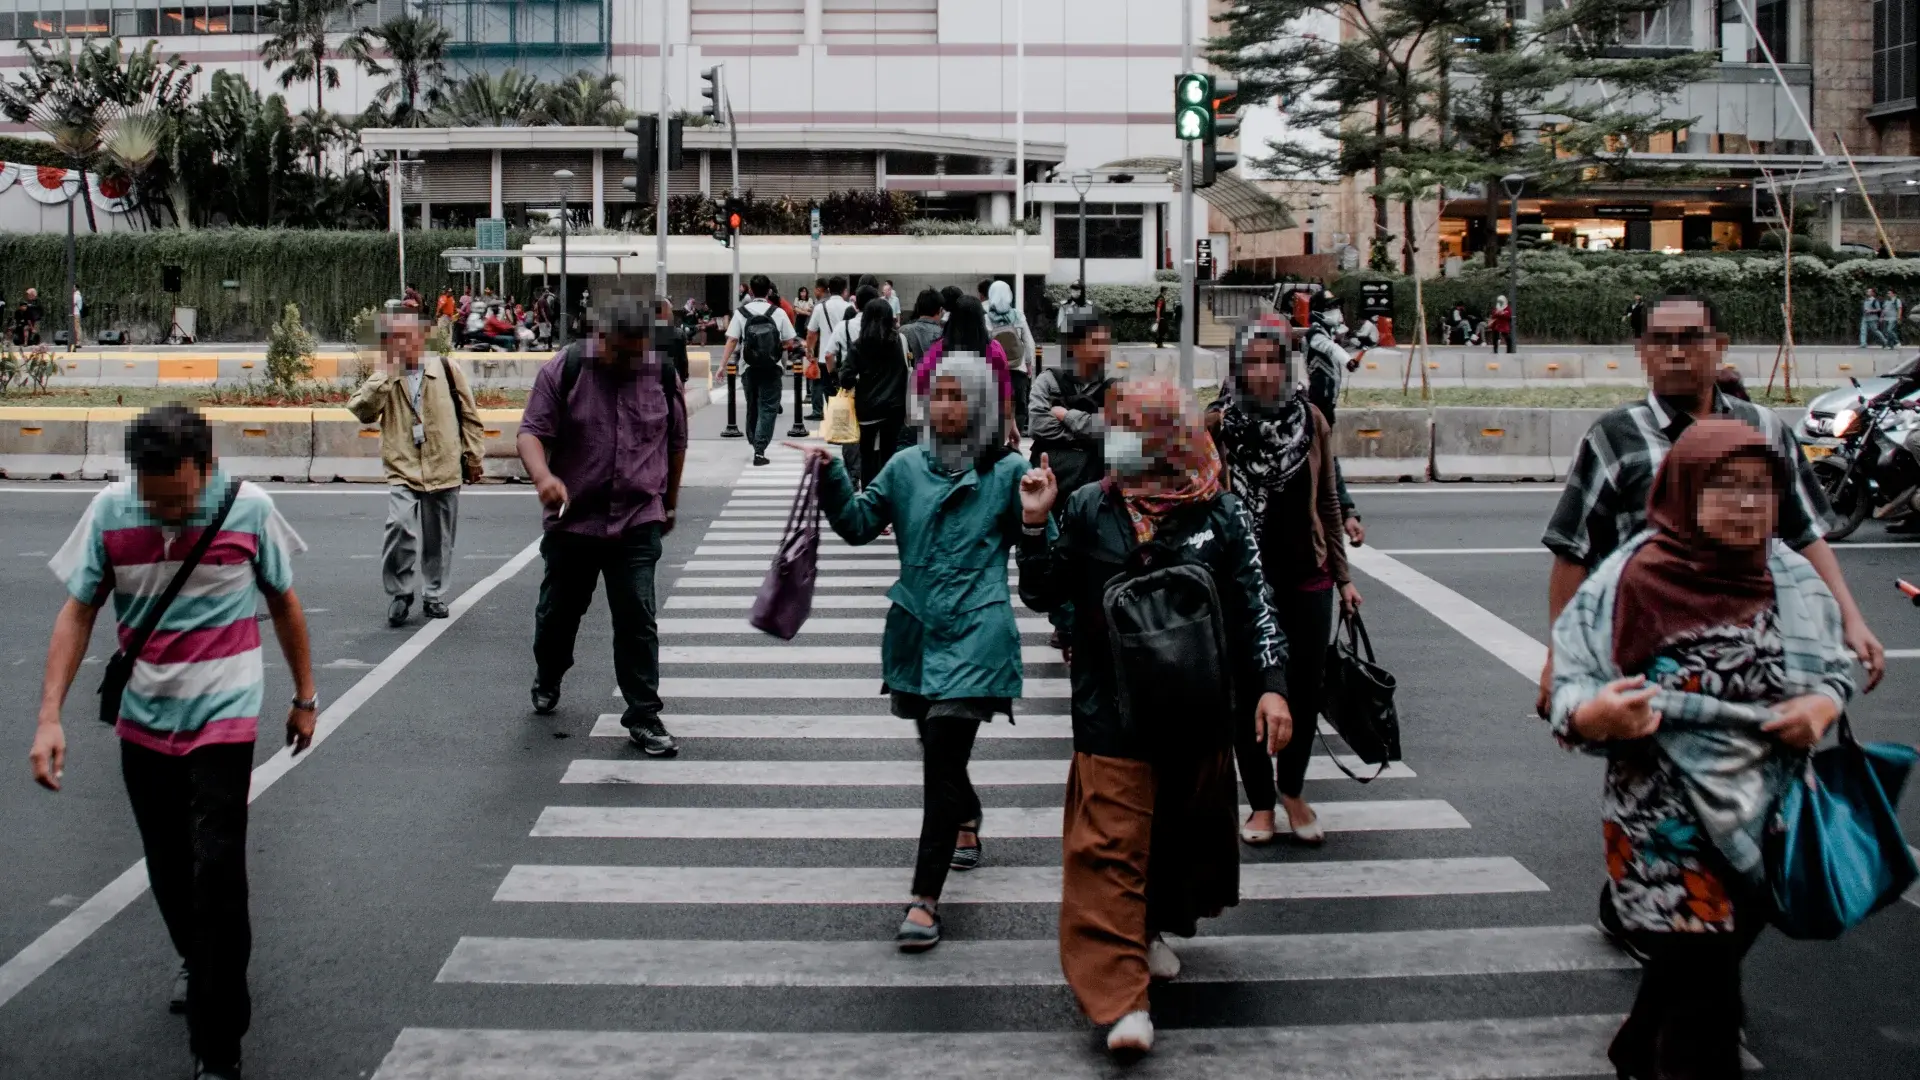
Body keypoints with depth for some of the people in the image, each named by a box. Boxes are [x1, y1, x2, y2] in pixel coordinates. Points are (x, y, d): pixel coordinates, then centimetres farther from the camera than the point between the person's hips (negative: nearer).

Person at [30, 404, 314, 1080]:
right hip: (143, 720, 3)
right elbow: (78, 612, -2)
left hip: (222, 717, -3)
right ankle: (197, 961, 47)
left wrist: (305, 696, 11)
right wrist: (49, 717, -10)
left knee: (216, 871, -10)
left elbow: (283, 603, 3)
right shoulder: (110, 511, -8)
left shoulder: (249, 509, -12)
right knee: (168, 870, 15)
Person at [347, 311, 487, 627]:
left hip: (444, 470, 1)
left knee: (439, 539, 11)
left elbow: (469, 416, 7)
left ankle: (435, 595, 28)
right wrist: (386, 374, -16)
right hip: (403, 470, -1)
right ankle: (400, 593, -4)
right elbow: (361, 411, -13)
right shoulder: (383, 380, 4)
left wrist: (474, 458, 7)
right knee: (400, 527, -20)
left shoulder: (447, 370, 0)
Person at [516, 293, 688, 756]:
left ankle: (643, 717, 3)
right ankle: (547, 682, 44)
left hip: (638, 522, 0)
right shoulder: (564, 370, -7)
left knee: (637, 618, -5)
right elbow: (532, 431, -10)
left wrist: (669, 503, 19)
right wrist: (543, 475, -30)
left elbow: (675, 443, 13)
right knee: (558, 612, 15)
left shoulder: (664, 375, 0)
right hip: (572, 518, 0)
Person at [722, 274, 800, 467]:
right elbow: (789, 342, -2)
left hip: (749, 368, 1)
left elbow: (732, 341, -9)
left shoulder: (741, 312, -4)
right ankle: (759, 449, -10)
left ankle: (755, 443, 31)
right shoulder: (778, 313, -4)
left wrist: (723, 364, -6)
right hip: (771, 368, -1)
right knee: (768, 408, 2)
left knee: (752, 407, 18)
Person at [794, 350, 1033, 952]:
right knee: (938, 749, 20)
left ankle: (925, 899, -9)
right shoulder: (907, 467, 9)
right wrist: (831, 480, -8)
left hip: (975, 635, -5)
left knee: (943, 757, -12)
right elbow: (860, 524, 7)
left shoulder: (1007, 471, -1)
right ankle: (968, 819, 53)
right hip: (916, 632, 5)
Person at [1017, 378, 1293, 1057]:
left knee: (1185, 832, 16)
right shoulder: (1090, 508, 0)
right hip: (1112, 713, -1)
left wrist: (1271, 685, -5)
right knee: (1109, 846, -8)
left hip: (1200, 713, 1)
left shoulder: (1219, 513, -1)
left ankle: (1155, 928, 42)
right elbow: (1043, 596, 5)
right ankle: (1120, 995, -7)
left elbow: (1252, 605, 3)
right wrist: (1035, 524, -8)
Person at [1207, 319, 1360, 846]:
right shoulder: (1217, 425, -8)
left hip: (1305, 579, 2)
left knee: (1305, 690, 11)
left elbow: (1327, 503, 9)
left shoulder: (1310, 419, 1)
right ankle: (1261, 803, 26)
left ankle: (1294, 793, 34)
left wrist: (1342, 576, 10)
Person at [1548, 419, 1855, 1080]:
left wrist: (1823, 706, -10)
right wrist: (1600, 717, -34)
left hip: (1767, 821, 5)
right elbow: (1571, 698, -12)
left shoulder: (1792, 580, 2)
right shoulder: (1632, 581, -11)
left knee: (1705, 961, 19)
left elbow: (1835, 671, 12)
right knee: (1700, 992, -7)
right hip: (1669, 825, -5)